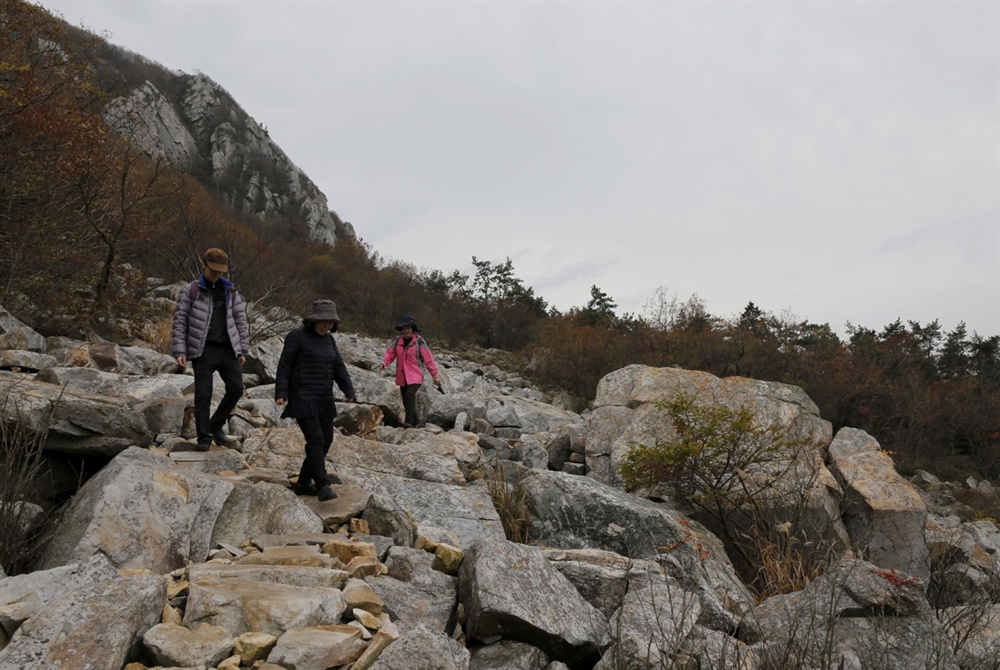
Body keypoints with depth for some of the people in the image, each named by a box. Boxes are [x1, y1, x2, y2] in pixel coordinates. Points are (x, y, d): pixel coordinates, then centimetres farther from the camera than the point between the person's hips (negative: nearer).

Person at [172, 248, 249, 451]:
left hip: (228, 349, 3)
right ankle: (204, 436, 9)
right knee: (203, 394, -2)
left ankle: (216, 426, 14)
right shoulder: (190, 292, 2)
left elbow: (240, 320, 13)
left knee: (236, 388, -7)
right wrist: (180, 351, -9)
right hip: (203, 350, -3)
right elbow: (179, 322, -1)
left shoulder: (231, 291, 12)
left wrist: (243, 350, 9)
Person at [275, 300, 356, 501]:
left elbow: (339, 367, 9)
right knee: (315, 440, -13)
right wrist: (281, 393, -17)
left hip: (324, 400, 7)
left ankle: (303, 483, 18)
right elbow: (284, 366, -8)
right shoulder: (297, 336, -6)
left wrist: (349, 390, -3)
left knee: (325, 440, 6)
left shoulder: (329, 340, 12)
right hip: (303, 399, -7)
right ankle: (322, 485, -10)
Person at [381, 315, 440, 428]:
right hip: (402, 376, 6)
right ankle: (414, 422, 29)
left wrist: (434, 376, -5)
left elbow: (428, 359, -7)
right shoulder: (398, 341, 5)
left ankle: (408, 422, -28)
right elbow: (390, 353, 9)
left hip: (415, 376, -6)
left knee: (410, 395, -27)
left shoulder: (419, 342, -9)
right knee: (406, 401, 12)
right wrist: (385, 363, -13)